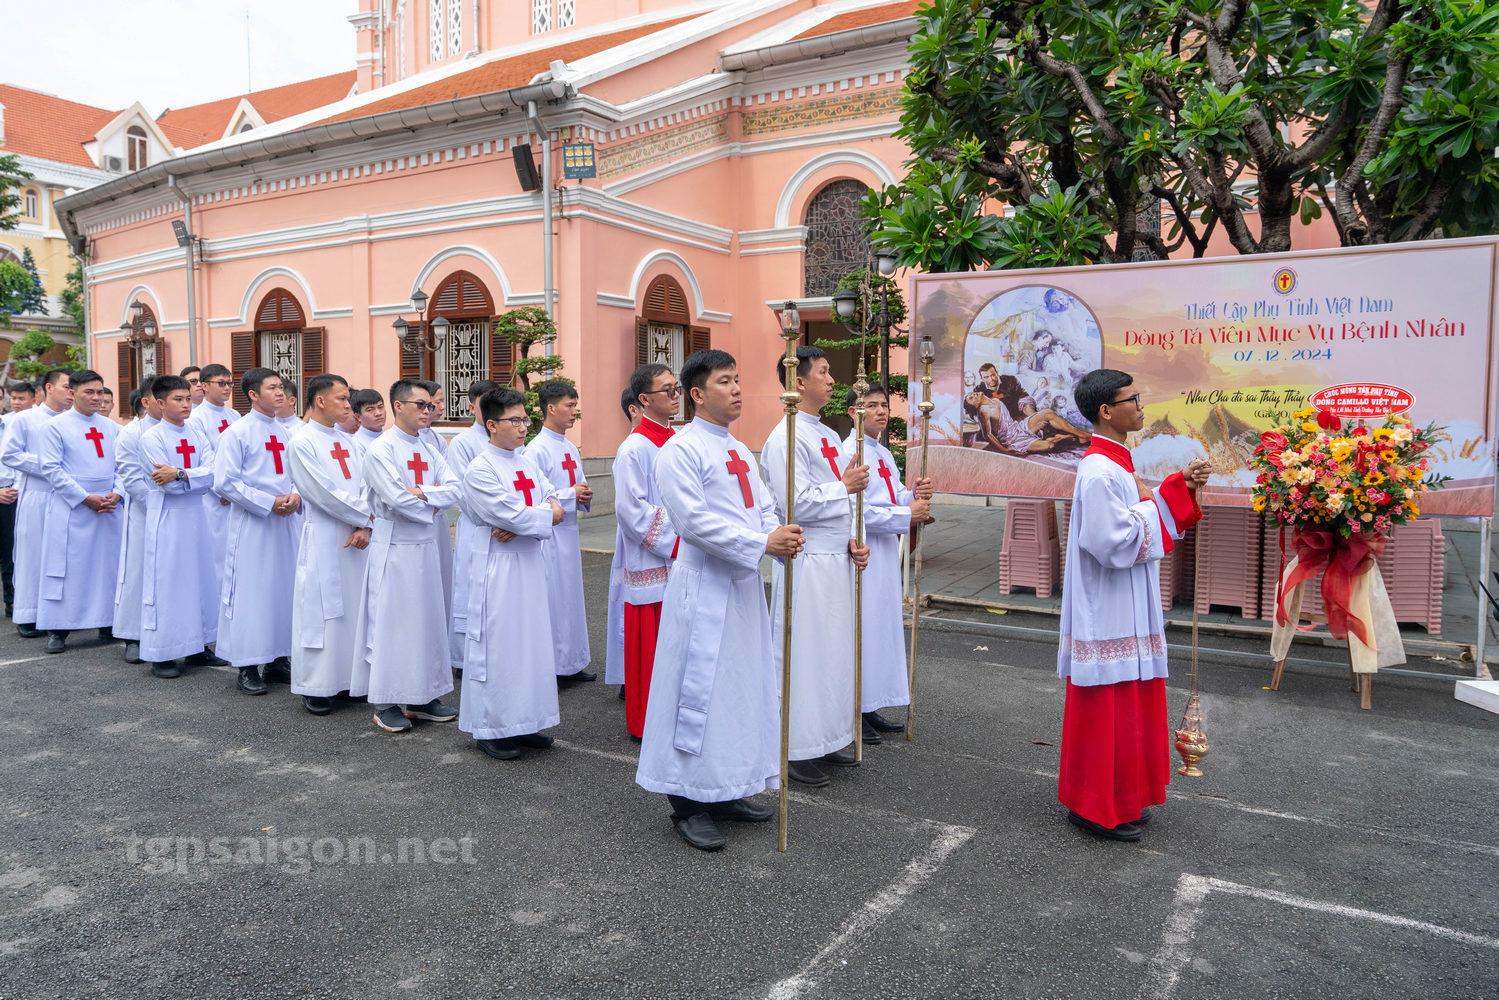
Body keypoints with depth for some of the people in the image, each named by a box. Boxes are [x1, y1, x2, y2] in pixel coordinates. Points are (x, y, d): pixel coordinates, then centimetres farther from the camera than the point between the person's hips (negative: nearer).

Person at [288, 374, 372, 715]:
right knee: (321, 610, 0)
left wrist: (366, 527, -8)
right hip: (323, 537, -6)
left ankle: (350, 679, 21)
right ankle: (315, 687, 12)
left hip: (357, 538, 6)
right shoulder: (302, 442, -8)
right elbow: (324, 494, -13)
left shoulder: (348, 442, 12)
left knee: (355, 607, 10)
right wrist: (366, 515, -6)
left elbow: (366, 486, 6)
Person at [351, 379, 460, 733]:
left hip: (426, 545, 7)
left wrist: (422, 493, -16)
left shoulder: (429, 451, 12)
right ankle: (386, 703, 10)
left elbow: (454, 490, 0)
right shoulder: (381, 449, -10)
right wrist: (434, 506, -6)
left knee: (428, 620, 10)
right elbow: (397, 499, -19)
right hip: (394, 547, -7)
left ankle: (421, 697, 21)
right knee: (391, 621, -1)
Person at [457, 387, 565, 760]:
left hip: (530, 561, 7)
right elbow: (511, 514, -19)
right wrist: (548, 515, -5)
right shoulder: (479, 470, -12)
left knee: (531, 640, 11)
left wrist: (523, 524, -13)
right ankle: (490, 729, 11)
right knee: (498, 644, -2)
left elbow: (551, 500, 4)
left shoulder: (528, 459, 10)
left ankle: (522, 722, 23)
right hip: (498, 565, -7)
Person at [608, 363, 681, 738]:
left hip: (679, 562, 7)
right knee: (648, 646, 2)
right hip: (649, 564, -7)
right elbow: (632, 511, -16)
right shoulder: (634, 449, -12)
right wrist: (675, 543, -16)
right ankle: (645, 724, 15)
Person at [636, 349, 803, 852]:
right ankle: (687, 804, 9)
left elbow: (764, 508, 12)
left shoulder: (741, 451, 15)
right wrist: (763, 544, -22)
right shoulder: (681, 449, -11)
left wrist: (782, 538, -11)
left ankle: (727, 791, 27)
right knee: (700, 688, -3)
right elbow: (694, 520, -19)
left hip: (744, 584, 9)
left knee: (744, 686, 13)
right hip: (704, 585, -8)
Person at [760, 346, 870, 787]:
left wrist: (853, 541, 4)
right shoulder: (786, 438, -14)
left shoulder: (829, 436, 15)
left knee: (834, 648, 15)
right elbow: (797, 505, -21)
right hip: (806, 563, -9)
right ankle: (796, 750, 10)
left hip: (836, 560, 9)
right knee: (801, 654, -1)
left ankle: (827, 738, 28)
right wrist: (845, 486, -12)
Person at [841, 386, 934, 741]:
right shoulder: (850, 453, -13)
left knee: (884, 625, 12)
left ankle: (870, 708, 22)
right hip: (863, 553, -9)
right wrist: (907, 516, -16)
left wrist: (915, 495, -2)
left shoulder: (884, 455, 16)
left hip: (886, 552, 9)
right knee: (862, 628, -5)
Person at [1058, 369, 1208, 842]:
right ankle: (1094, 807, 13)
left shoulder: (1116, 465, 12)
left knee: (1127, 708, 18)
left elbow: (1149, 518, 21)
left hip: (1126, 611, 10)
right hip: (1107, 613, -10)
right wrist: (1150, 504, -11)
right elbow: (1117, 543, -25)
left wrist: (1182, 486, 8)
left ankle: (1120, 798, 30)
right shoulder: (1099, 472, -20)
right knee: (1106, 711, 0)